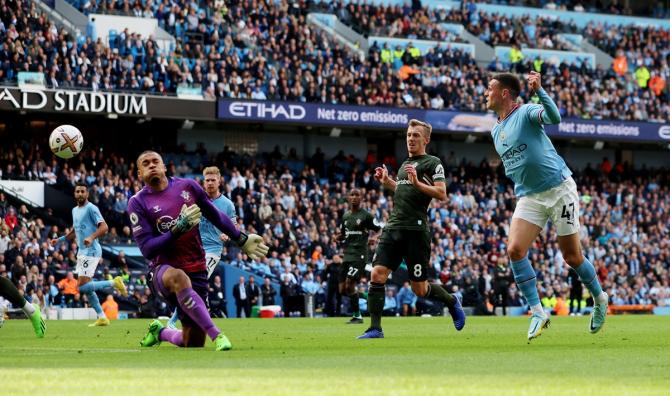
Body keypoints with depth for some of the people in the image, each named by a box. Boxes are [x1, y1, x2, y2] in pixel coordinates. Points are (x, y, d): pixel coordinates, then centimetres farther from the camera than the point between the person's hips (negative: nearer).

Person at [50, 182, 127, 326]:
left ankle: (114, 282, -5)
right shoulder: (75, 210, 17)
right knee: (86, 287, 7)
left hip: (91, 252, -9)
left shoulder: (91, 208, -10)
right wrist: (60, 239, 25)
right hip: (82, 252, 9)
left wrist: (92, 237, -34)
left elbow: (104, 227, -19)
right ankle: (102, 317, 12)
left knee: (82, 286, -16)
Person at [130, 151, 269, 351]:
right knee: (179, 277, -43)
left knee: (192, 343, 2)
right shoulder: (138, 203, -6)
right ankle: (216, 335, -42)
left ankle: (160, 332, 36)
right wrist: (178, 229, -22)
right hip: (163, 269, -4)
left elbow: (215, 216, 18)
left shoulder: (187, 186, 4)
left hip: (196, 269, 4)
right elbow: (147, 250, -13)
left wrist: (242, 240, 19)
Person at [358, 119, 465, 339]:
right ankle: (375, 328, -10)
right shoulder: (405, 164, 23)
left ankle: (452, 302, 28)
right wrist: (386, 181, 23)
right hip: (393, 228, 7)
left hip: (415, 229, -7)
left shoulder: (433, 163, -1)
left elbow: (441, 194, -11)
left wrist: (417, 182, -21)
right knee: (377, 275, -11)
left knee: (420, 289, -1)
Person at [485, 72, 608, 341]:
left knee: (572, 256, 0)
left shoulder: (526, 112, -10)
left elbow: (554, 117, -33)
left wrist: (538, 91, -45)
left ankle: (599, 299, 26)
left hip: (559, 189, -6)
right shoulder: (496, 131, 12)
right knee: (515, 250, -15)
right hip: (529, 197, 6)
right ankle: (537, 312, -9)